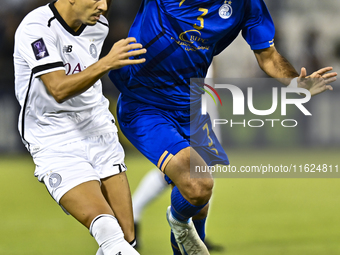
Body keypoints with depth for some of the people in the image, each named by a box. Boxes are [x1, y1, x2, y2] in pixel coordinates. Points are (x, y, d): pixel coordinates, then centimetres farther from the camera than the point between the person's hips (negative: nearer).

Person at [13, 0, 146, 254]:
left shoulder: (98, 26, 4)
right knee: (106, 227, -28)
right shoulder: (35, 29, -18)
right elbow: (59, 90, -29)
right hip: (55, 144, -6)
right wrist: (107, 63, -40)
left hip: (99, 132, 6)